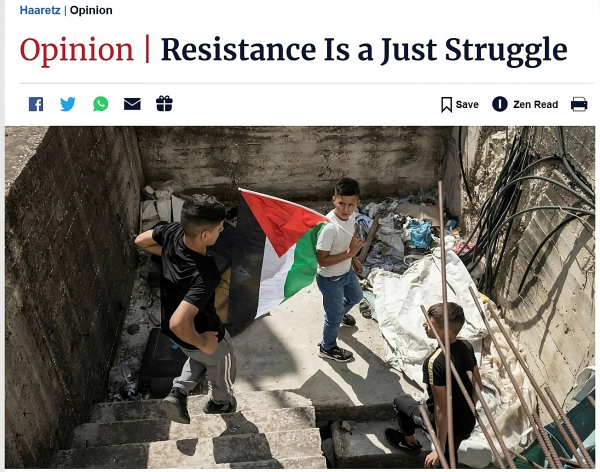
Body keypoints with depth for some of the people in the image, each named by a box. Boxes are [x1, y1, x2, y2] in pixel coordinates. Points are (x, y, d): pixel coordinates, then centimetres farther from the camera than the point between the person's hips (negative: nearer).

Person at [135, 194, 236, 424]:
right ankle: (220, 402, 55)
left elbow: (141, 240, -2)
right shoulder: (206, 274, -43)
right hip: (200, 332, -6)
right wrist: (203, 343, -29)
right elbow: (179, 324, -48)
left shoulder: (172, 232, -23)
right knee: (222, 364, 28)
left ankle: (178, 393, 30)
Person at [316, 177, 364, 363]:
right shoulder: (329, 227, -36)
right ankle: (327, 348, 41)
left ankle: (339, 313, 66)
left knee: (356, 297, 35)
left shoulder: (350, 216, -11)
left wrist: (354, 260, 13)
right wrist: (350, 253, -31)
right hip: (330, 279, -8)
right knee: (334, 316, 14)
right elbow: (322, 260, -31)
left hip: (347, 271, 8)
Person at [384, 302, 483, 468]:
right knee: (448, 460, 30)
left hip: (445, 423, -6)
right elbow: (478, 386, 5)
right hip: (468, 422, 6)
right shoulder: (466, 347, -9)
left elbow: (442, 410, -27)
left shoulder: (435, 362, -32)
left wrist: (439, 449, -16)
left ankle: (409, 441, 44)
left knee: (400, 401, 19)